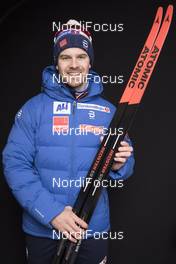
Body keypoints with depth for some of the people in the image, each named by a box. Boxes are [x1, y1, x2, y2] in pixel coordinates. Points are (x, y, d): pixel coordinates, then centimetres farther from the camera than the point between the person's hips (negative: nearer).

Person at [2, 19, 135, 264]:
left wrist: (119, 165, -18)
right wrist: (51, 212, -21)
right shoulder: (34, 108, -6)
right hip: (41, 228, -1)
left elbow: (124, 167, 5)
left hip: (94, 228, 2)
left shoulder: (108, 111, 0)